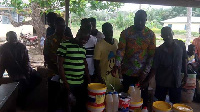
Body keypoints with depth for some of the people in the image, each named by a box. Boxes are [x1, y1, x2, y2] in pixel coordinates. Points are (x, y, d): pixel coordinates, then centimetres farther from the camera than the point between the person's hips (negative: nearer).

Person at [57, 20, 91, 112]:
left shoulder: (83, 48, 11)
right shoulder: (65, 45, -9)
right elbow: (60, 64, -10)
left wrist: (88, 80, 11)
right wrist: (65, 82, -13)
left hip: (81, 83, 6)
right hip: (69, 84, -6)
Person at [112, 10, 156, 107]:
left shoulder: (150, 34, 0)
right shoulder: (126, 33, -1)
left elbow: (151, 55, -2)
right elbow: (121, 49, -9)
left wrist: (145, 72, -10)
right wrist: (117, 64, -27)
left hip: (143, 73, 0)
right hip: (127, 72, 0)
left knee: (143, 97, 9)